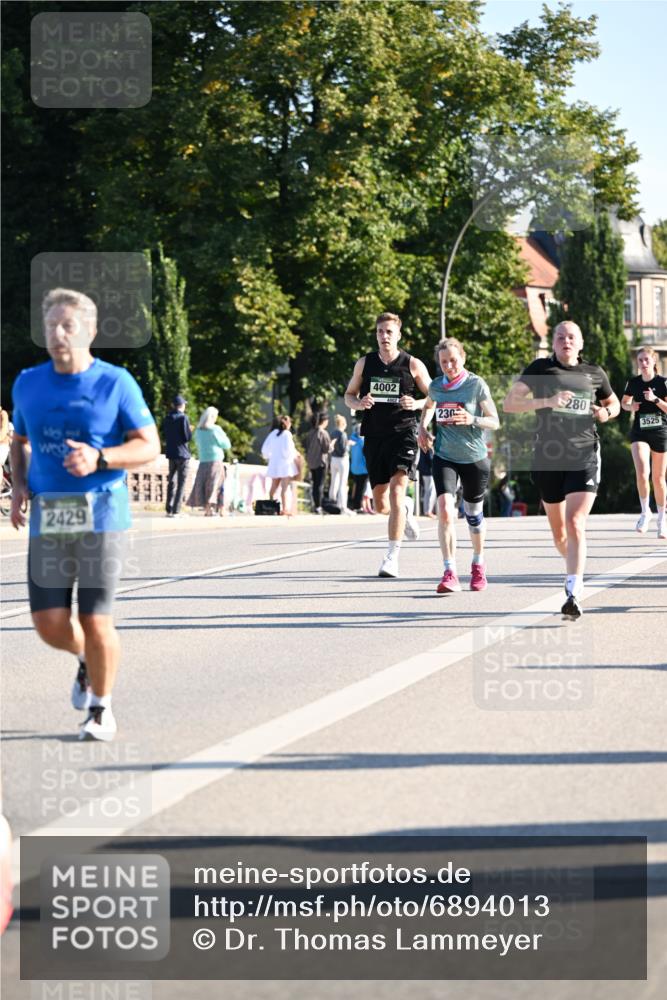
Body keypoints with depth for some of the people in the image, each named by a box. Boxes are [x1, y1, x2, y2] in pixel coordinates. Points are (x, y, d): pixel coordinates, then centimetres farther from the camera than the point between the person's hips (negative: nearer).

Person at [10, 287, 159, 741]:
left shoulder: (116, 383, -4)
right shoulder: (28, 384, 8)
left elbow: (149, 446, -4)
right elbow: (20, 442, 24)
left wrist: (98, 458, -20)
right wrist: (19, 485, 4)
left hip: (101, 514, -4)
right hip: (48, 517, 4)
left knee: (96, 622, -5)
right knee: (50, 623, -1)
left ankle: (102, 709, 15)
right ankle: (86, 658, 34)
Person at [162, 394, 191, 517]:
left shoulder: (167, 419, 8)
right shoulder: (183, 418, -12)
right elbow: (187, 437, -14)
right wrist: (190, 430, 6)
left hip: (171, 453, 6)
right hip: (182, 453, -6)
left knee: (171, 481, 13)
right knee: (181, 483, -2)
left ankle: (169, 510, 12)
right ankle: (176, 510, -8)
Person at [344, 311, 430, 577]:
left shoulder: (413, 364, -1)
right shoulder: (364, 363, 8)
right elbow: (349, 395, 17)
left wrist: (416, 404, -16)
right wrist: (359, 403, -6)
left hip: (403, 434, -4)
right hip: (374, 436, 4)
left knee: (396, 492, -20)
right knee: (381, 505, 9)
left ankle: (392, 557, -18)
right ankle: (406, 507, 47)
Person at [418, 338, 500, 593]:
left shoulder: (476, 385, -8)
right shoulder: (436, 386, 4)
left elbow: (495, 422, -8)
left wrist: (472, 420, -26)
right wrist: (422, 428, 10)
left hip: (475, 459, -2)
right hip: (444, 457, 2)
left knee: (473, 514, 13)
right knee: (445, 510, -18)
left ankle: (478, 565, 38)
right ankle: (450, 574, -19)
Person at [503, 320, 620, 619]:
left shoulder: (594, 373, 8)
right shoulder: (540, 369, 1)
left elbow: (613, 403, 25)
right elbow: (509, 404, -7)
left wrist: (607, 412, 1)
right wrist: (547, 401, -20)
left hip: (584, 458, -1)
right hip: (548, 459, 1)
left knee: (575, 524, -17)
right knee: (559, 532, 11)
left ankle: (573, 594, -22)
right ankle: (575, 570, 40)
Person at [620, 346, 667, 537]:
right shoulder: (633, 383, 2)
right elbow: (624, 402, 18)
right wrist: (630, 407, -4)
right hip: (639, 433, 1)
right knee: (642, 472, -21)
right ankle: (645, 512, -2)